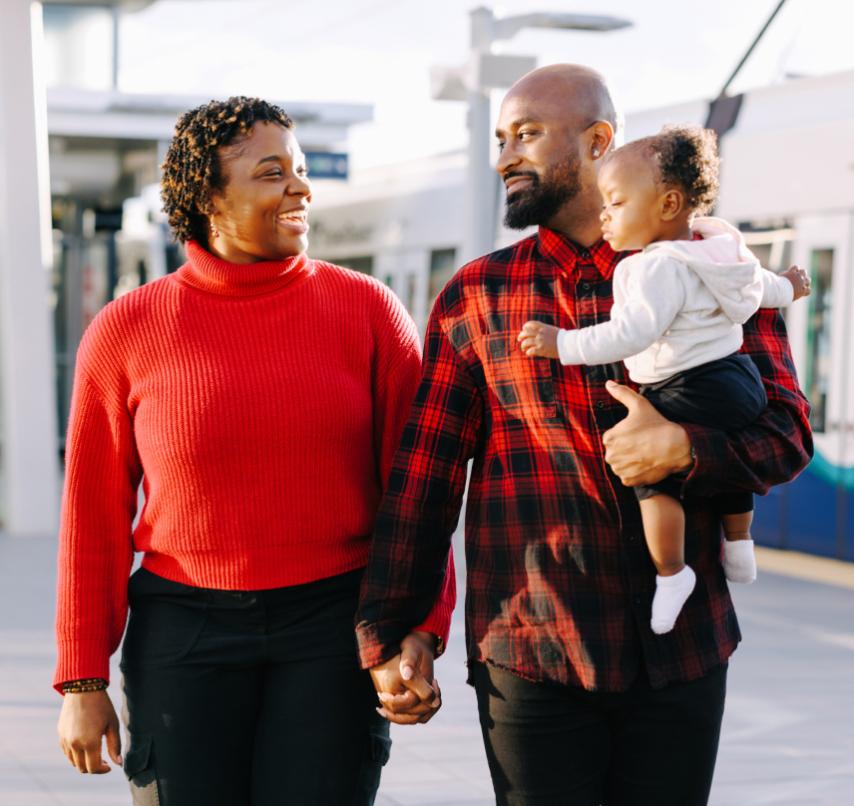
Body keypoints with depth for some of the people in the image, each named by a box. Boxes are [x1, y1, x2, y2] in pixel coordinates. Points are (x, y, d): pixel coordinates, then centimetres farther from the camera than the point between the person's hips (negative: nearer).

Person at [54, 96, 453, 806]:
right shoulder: (125, 333, -1)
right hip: (184, 635, 0)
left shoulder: (368, 310, -2)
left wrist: (420, 633, -11)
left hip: (335, 628, 0)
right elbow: (94, 518, 2)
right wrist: (82, 681, 2)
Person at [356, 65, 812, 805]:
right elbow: (424, 473, 1)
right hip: (528, 656, -1)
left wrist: (684, 448, -18)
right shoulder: (476, 297, 3)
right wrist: (389, 635, -2)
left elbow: (786, 433, 2)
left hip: (680, 653, 1)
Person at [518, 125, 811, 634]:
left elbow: (632, 333, -29)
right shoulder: (719, 251, 10)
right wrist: (786, 289, 49)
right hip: (740, 380, 11)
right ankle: (739, 546, 43)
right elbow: (758, 282, 28)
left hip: (694, 394, -11)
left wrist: (563, 344, -27)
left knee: (656, 471, -12)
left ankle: (671, 573, -7)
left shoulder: (661, 268, -20)